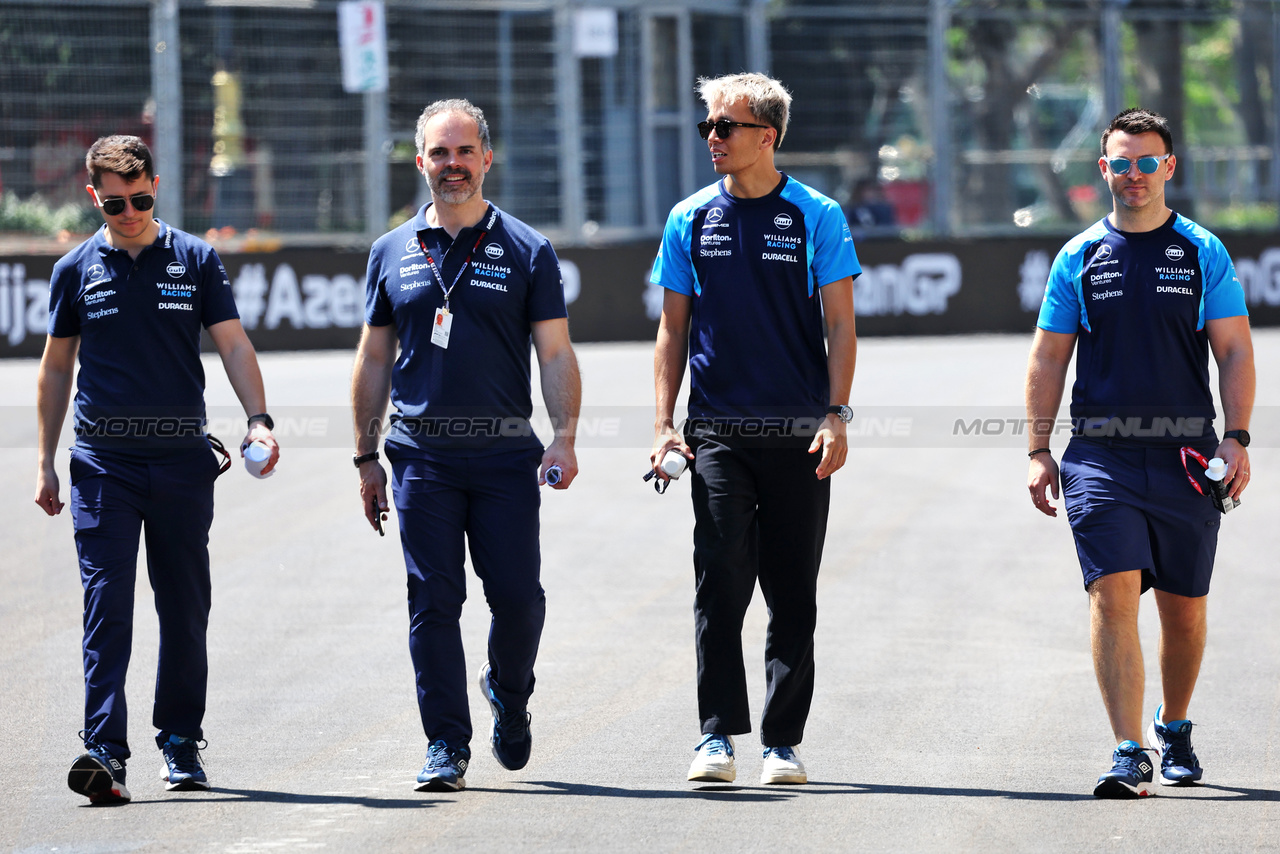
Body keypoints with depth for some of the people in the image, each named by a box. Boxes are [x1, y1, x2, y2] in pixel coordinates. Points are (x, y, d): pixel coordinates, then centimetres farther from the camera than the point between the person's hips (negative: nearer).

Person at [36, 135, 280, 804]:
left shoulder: (196, 260, 4)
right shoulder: (76, 270, 6)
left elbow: (232, 346, 4)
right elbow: (56, 369, 13)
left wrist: (259, 420, -12)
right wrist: (45, 464, 10)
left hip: (182, 457, 1)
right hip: (104, 460, -1)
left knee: (185, 608, 6)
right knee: (107, 604, -11)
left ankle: (181, 742, 19)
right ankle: (104, 751, -18)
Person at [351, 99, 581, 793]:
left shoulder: (527, 252, 4)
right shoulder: (392, 254, 9)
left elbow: (556, 354, 2)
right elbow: (373, 361, 13)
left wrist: (564, 440, -11)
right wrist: (366, 458, 9)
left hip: (505, 454, -1)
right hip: (422, 455, 1)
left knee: (517, 596, -4)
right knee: (433, 602, -2)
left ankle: (508, 693, 26)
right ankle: (446, 747, 3)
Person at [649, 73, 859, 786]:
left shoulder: (817, 217, 1)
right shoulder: (691, 219, 8)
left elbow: (840, 326, 1)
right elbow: (674, 327, 11)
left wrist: (836, 415, -10)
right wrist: (665, 424, 3)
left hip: (799, 436, -1)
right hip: (718, 432, 1)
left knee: (793, 594, 3)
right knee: (721, 582, -9)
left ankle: (783, 740, 10)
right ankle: (718, 735, -8)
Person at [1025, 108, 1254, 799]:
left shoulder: (1204, 254, 5)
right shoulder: (1079, 258, 7)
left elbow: (1234, 353, 4)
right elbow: (1048, 359, 10)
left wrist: (1237, 438, -8)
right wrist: (1038, 451, 3)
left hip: (1186, 456, 1)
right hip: (1100, 454, 0)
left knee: (1183, 610, 9)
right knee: (1113, 594, -14)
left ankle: (1173, 730, 32)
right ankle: (1130, 755, -17)